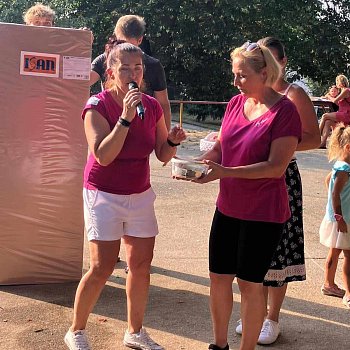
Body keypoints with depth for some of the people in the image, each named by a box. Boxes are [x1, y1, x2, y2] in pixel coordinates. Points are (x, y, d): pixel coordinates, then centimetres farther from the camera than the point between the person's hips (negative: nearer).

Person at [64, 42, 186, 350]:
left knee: (141, 265, 8)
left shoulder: (152, 106, 2)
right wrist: (126, 117, -28)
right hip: (105, 195, -5)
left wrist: (173, 141, -14)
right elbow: (103, 156, -25)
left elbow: (163, 155, 7)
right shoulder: (98, 106, -14)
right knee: (102, 268, -7)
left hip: (140, 195, 5)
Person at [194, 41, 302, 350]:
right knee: (219, 276, 13)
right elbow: (220, 147, 10)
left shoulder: (284, 111, -15)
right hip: (228, 208, 7)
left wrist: (224, 172, -27)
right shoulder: (236, 103, 4)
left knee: (249, 282, 4)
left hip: (263, 213, -6)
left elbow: (276, 167, -21)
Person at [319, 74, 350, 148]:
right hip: (342, 115, 9)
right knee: (327, 122, -13)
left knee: (325, 116, -14)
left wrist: (329, 97, 8)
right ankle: (323, 143, -25)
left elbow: (335, 101, -11)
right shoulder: (343, 91, 23)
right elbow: (338, 103, 20)